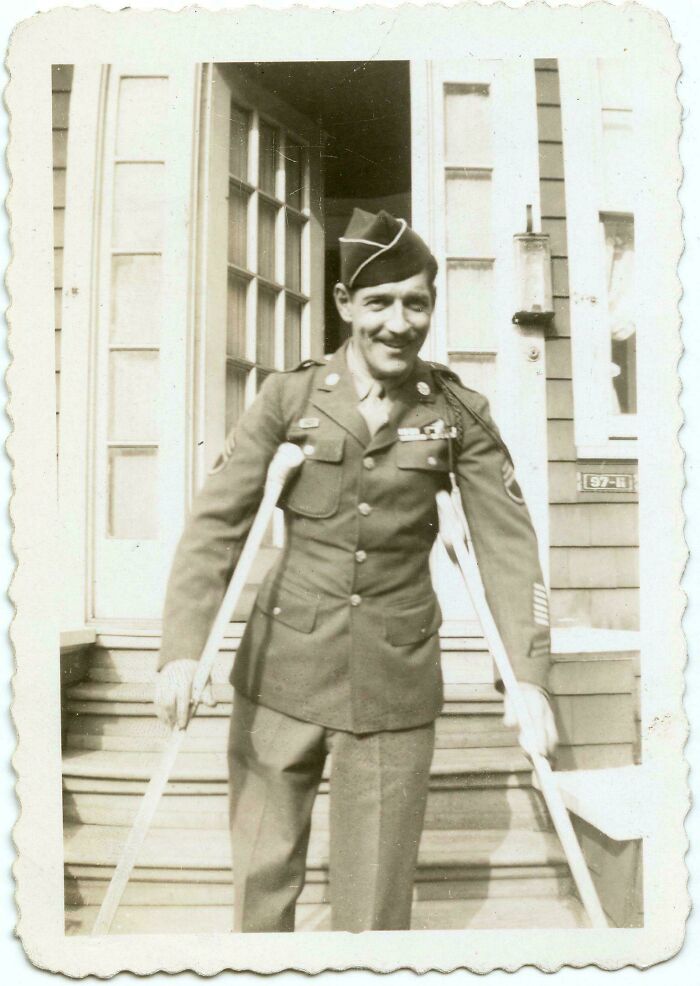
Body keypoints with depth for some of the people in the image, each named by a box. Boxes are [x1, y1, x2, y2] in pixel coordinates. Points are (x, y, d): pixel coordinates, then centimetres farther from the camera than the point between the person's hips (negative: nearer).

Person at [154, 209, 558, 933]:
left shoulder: (460, 413, 0)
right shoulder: (290, 396, -1)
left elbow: (507, 542, -1)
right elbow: (218, 521, -5)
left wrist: (528, 675, -10)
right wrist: (182, 650, -14)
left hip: (395, 685, 0)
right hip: (282, 671, 0)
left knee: (376, 895, 9)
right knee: (263, 873, 12)